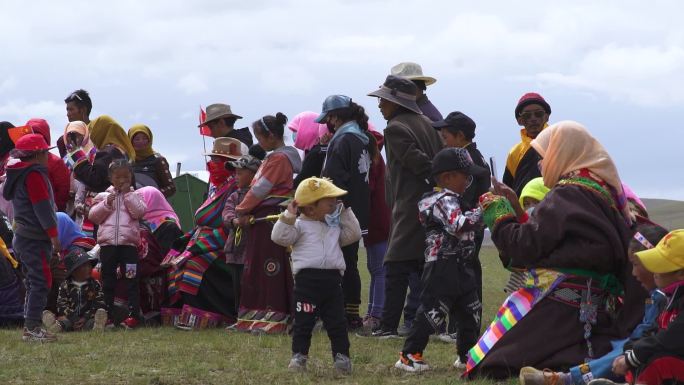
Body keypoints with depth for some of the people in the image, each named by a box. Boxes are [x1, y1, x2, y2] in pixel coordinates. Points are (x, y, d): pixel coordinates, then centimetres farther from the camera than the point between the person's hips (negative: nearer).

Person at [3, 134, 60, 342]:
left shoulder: (19, 174, 17)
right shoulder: (34, 175, -15)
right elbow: (42, 207, -20)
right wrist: (53, 233, -18)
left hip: (23, 237, 10)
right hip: (35, 239, -10)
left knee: (33, 283, 15)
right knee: (41, 282, -10)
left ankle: (30, 327, 17)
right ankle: (32, 327, -13)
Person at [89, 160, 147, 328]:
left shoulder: (135, 196, 10)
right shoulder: (103, 196, 13)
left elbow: (139, 212, -8)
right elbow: (93, 216, 5)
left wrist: (128, 194, -7)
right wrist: (106, 204, -6)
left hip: (128, 243, -2)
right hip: (107, 243, 2)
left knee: (131, 281, -5)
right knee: (107, 282, 6)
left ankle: (133, 315, -4)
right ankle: (107, 316, 11)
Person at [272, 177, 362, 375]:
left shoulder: (335, 226, 20)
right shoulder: (300, 225, 1)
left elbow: (354, 234, 22)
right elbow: (280, 237, -9)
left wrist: (345, 212, 19)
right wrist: (289, 216, -15)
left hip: (332, 279, 5)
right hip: (307, 278, -5)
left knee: (337, 322, 4)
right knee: (303, 321, 0)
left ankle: (341, 356, 10)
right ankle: (299, 356, 7)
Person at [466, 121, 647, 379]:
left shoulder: (568, 195, -12)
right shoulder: (603, 189, 18)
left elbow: (528, 246, -14)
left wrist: (498, 212, 2)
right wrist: (514, 207, 20)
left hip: (562, 305, -10)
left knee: (488, 368, -12)